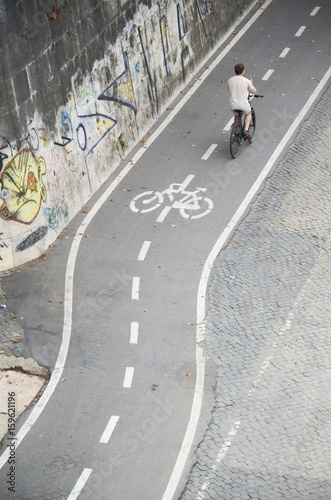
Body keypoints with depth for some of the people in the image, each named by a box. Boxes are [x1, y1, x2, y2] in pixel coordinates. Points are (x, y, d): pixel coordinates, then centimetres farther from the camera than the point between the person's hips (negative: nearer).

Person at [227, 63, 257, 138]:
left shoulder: (230, 80, -1)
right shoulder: (246, 81, -11)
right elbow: (254, 91, 1)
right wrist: (251, 83, 18)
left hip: (233, 105, 3)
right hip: (243, 105, -3)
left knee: (236, 115, 35)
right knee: (248, 113, 30)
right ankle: (246, 130, 16)